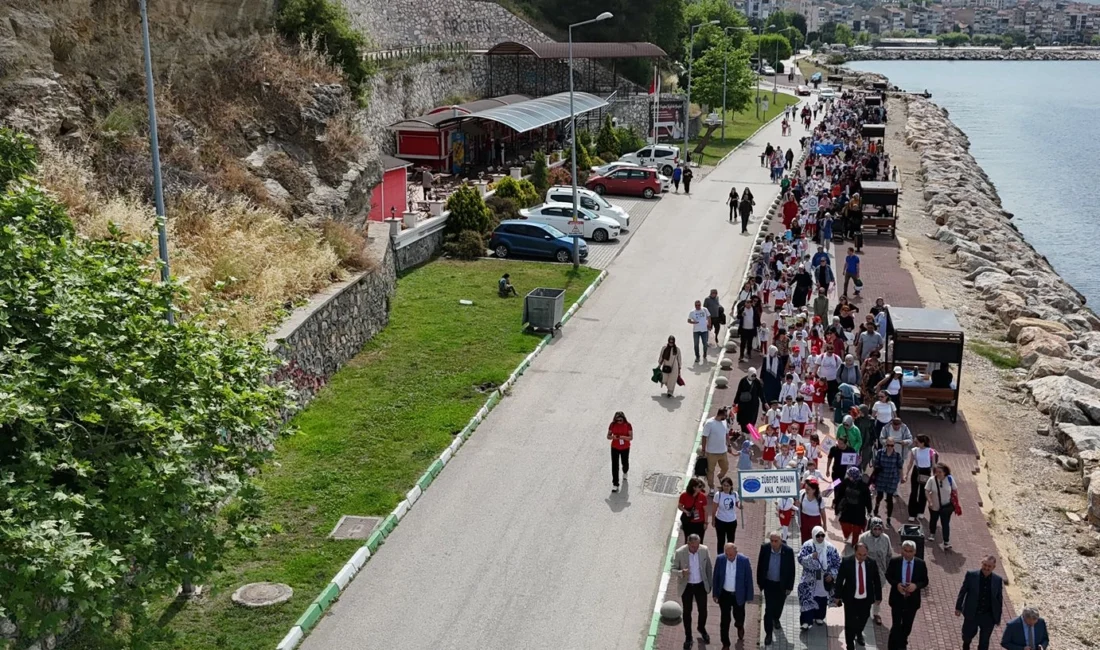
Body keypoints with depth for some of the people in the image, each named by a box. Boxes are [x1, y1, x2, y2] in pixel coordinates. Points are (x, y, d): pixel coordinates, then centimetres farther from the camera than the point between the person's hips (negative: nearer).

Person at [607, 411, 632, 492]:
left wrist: (624, 437, -31)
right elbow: (608, 436, -4)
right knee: (615, 466, -4)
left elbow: (631, 437, -12)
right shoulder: (612, 425, -10)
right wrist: (613, 437, -26)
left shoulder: (628, 425, -13)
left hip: (625, 448, 0)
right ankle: (615, 484, 2)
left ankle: (625, 472, 54)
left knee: (625, 463, 17)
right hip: (615, 448, 0)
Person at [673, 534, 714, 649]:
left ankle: (702, 629, 45)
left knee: (703, 610, 14)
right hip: (686, 586, -1)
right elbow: (673, 568, -12)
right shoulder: (679, 552, -22)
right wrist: (681, 573, -34)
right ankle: (688, 637, 29)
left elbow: (709, 567, -1)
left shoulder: (704, 550, -15)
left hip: (701, 585, 2)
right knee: (687, 612, 11)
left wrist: (710, 584, 5)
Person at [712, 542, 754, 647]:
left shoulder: (744, 560, -18)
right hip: (724, 594, 1)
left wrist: (749, 596, -4)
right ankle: (725, 644, 24)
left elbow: (749, 579, -9)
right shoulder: (720, 559, -13)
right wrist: (715, 594, 2)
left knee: (739, 616, 17)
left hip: (739, 595, -1)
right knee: (725, 620, 8)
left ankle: (740, 627, 53)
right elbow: (716, 578, -2)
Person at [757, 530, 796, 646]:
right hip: (768, 583, 0)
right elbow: (760, 565, -4)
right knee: (769, 608, -1)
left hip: (782, 584, 1)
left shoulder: (788, 551, -22)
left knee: (779, 605, 22)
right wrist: (759, 582, 2)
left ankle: (776, 618, 54)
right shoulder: (764, 548, -19)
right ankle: (768, 633, 12)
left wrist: (789, 587, -6)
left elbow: (791, 570, -10)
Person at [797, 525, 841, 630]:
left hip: (824, 579, 3)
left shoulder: (830, 548, -5)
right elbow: (800, 559, -15)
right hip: (810, 579, -3)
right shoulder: (807, 546, -11)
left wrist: (832, 575, -7)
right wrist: (811, 557, -30)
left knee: (822, 598, 15)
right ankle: (806, 621, -2)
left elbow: (837, 563, 2)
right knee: (808, 598, -6)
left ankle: (819, 617, 36)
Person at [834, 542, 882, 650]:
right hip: (850, 598, -3)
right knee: (850, 623, 3)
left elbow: (876, 581, 1)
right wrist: (838, 595, -3)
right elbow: (839, 579, -6)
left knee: (863, 619, 22)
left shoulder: (872, 563, -10)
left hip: (866, 598, 3)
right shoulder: (846, 562, -16)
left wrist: (878, 596, 6)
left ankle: (859, 633, 53)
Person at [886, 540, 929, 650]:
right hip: (897, 599, -2)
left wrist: (916, 585, -23)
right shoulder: (894, 561, -11)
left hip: (912, 600, 2)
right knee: (896, 625, -3)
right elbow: (888, 575, 1)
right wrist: (896, 584, -19)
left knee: (907, 626, 19)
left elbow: (925, 581, -2)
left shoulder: (921, 564, -9)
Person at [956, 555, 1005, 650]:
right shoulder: (971, 575, -12)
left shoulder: (998, 580, -7)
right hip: (972, 614, 0)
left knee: (984, 642, 11)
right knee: (967, 636, 19)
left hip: (988, 617, 0)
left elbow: (1000, 599, 2)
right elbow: (962, 591, -2)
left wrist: (998, 617, 5)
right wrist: (958, 607, 1)